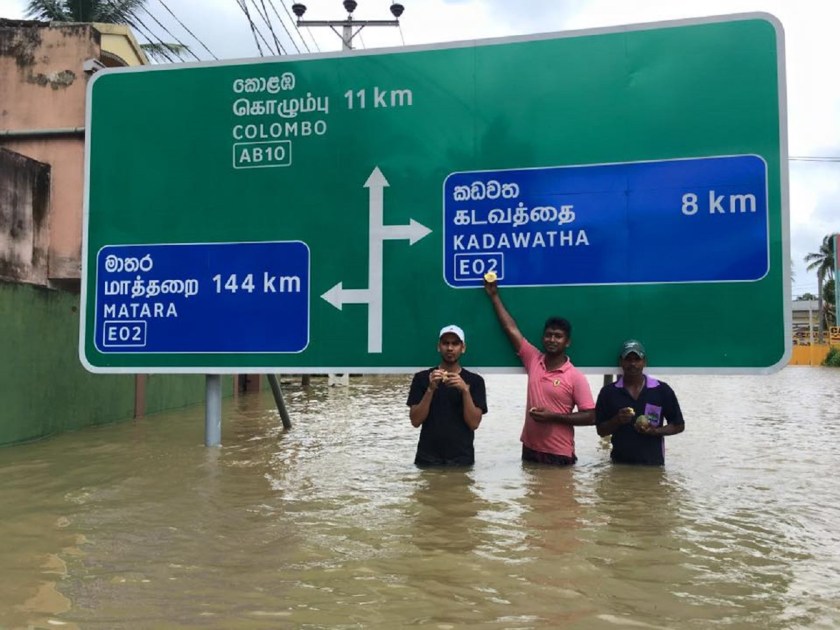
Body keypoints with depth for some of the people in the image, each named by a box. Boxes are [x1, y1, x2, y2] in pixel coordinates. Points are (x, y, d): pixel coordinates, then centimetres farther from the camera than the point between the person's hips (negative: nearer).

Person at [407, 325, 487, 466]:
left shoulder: (475, 381, 2)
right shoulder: (422, 378, 3)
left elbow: (474, 423, -6)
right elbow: (415, 421, -4)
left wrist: (465, 390, -18)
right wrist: (431, 389, -16)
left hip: (462, 458, 0)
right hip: (427, 457, 0)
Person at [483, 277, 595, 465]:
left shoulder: (576, 377, -9)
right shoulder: (533, 360, 3)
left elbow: (590, 416, -10)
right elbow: (511, 328, 4)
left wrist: (553, 416, -18)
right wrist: (494, 294, 5)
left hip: (560, 454, -4)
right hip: (530, 449, 4)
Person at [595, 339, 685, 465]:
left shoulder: (662, 390, -1)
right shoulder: (608, 392, 1)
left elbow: (679, 425, 6)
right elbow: (601, 431, 4)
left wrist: (656, 431, -11)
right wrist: (617, 420, -16)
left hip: (653, 465, 0)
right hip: (620, 464, 1)